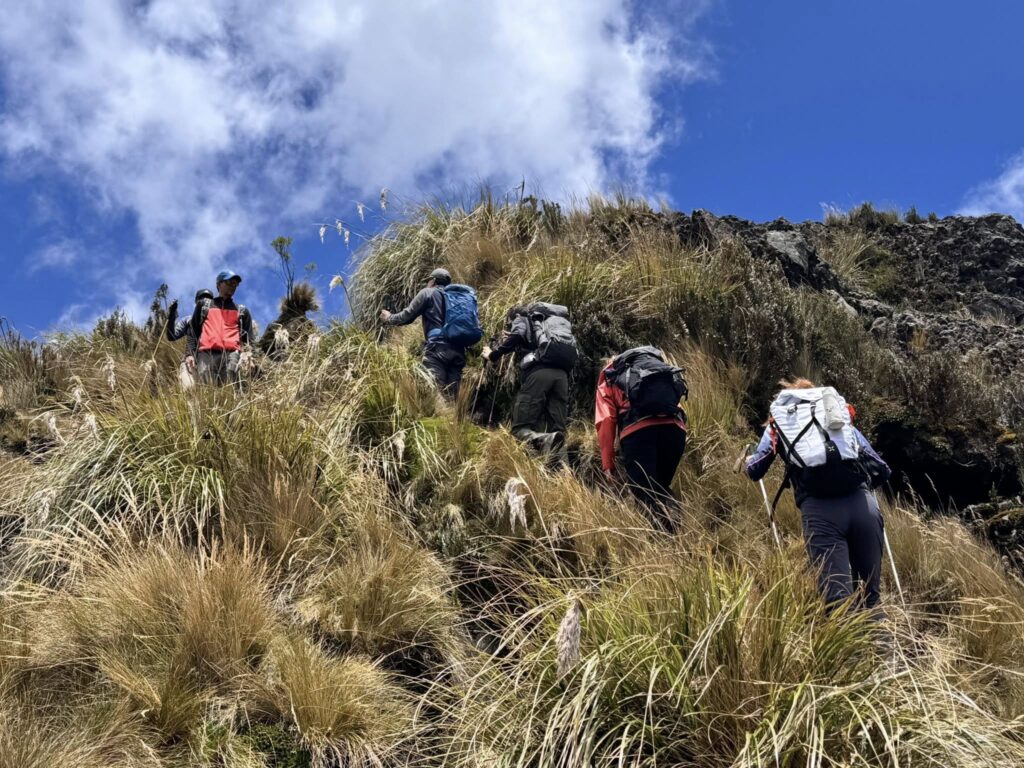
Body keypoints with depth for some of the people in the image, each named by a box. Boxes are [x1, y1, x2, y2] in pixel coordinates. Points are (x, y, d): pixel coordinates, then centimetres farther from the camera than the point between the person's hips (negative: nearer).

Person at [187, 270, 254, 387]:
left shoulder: (242, 310, 28)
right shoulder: (204, 305, 26)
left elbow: (248, 338, 21)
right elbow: (193, 331, 20)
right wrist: (190, 354, 7)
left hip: (231, 354, 0)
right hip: (206, 354, 0)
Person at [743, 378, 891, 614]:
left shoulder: (778, 421, 27)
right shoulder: (843, 415, 31)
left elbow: (755, 471, 26)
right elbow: (882, 471, 28)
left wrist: (747, 462, 49)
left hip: (819, 510, -2)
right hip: (862, 504, 2)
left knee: (839, 600, -6)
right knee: (869, 597, 13)